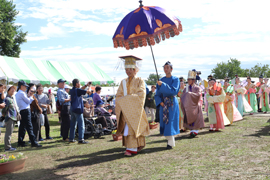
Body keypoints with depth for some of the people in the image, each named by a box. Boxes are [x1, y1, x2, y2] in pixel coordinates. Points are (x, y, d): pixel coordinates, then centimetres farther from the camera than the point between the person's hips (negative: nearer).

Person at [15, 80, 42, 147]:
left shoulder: (17, 94, 17)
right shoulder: (22, 93, -12)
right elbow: (29, 101, -9)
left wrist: (28, 95, 12)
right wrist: (31, 96, 6)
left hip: (21, 111, 10)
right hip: (25, 111, -10)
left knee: (22, 127, 13)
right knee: (29, 127, -9)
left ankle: (20, 142, 17)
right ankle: (33, 142, -9)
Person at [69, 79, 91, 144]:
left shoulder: (72, 90, 13)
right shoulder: (77, 90, -11)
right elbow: (88, 92, -8)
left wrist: (86, 85, 25)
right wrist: (89, 90, 14)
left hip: (72, 109, 9)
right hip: (78, 109, -9)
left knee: (73, 125, 14)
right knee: (81, 125, -7)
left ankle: (71, 139, 20)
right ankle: (81, 139, -10)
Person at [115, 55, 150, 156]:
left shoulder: (139, 81, 2)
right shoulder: (123, 82, 14)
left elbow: (141, 94, -11)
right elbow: (118, 96, 9)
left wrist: (127, 97, -15)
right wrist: (124, 100, -11)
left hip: (135, 109, -4)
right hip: (125, 109, 4)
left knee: (133, 127, -10)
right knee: (127, 127, 1)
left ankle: (131, 149, -12)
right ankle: (134, 147, 9)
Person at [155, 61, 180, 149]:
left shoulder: (175, 79, -3)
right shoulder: (161, 80, 9)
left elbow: (174, 91, -17)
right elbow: (157, 94, 11)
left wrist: (163, 85, -22)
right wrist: (160, 102, -7)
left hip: (172, 103, -5)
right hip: (163, 104, 5)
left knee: (170, 122, -7)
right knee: (164, 122, 6)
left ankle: (171, 143, 1)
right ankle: (171, 140, 23)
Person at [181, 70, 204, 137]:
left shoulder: (197, 88, -1)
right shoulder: (186, 88, 12)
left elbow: (198, 95, -18)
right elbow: (182, 97, 10)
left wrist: (190, 93, -15)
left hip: (195, 106, -4)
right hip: (188, 107, 4)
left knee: (195, 119, -4)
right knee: (189, 119, 3)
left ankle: (195, 131, 2)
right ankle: (192, 131, 10)